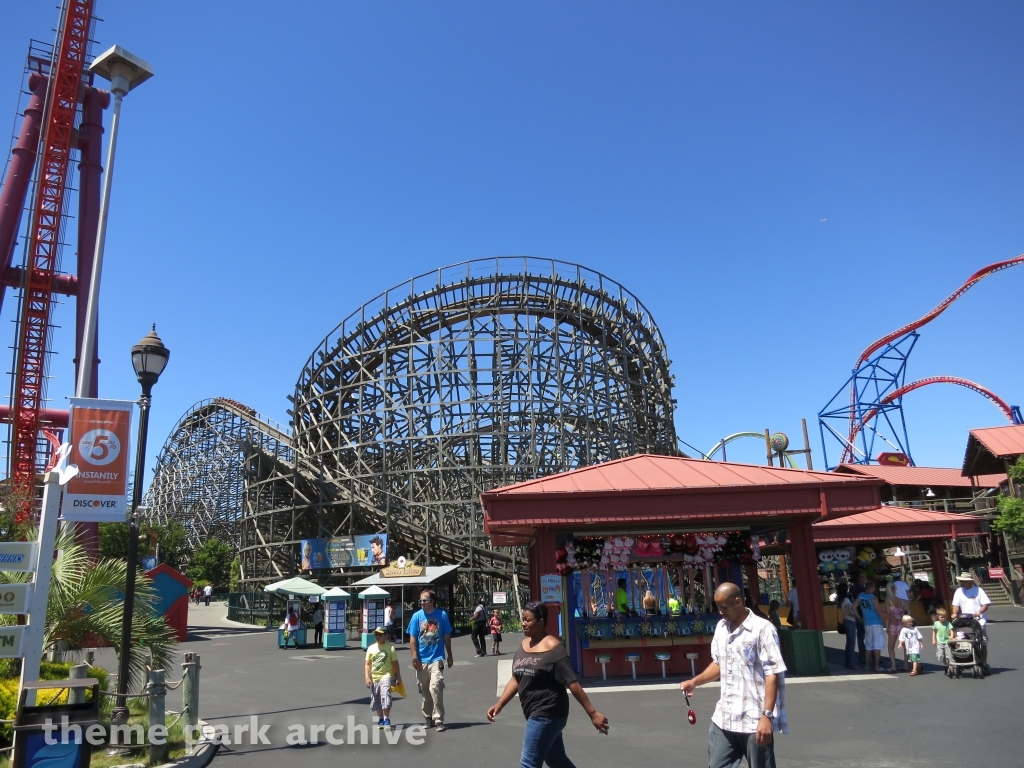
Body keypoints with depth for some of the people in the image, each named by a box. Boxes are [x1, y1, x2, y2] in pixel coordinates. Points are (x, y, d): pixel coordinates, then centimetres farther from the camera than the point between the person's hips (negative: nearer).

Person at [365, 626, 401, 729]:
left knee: (385, 697, -17)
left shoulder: (390, 647, -4)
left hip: (386, 676, -4)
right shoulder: (371, 648, 4)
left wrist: (398, 677, -1)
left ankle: (387, 720, -9)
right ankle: (381, 719, 29)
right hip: (374, 678, 4)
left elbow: (395, 663, 0)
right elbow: (367, 664, 4)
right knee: (376, 700, 12)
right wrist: (367, 678, -6)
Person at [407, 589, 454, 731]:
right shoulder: (417, 616, -1)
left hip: (436, 659, -2)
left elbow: (447, 637, 5)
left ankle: (438, 720, -6)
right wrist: (414, 657, -6)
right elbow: (413, 639, 1)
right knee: (424, 691, 12)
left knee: (435, 688, -14)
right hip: (422, 660, 2)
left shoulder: (442, 615, -3)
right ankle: (428, 717, 28)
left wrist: (450, 656, 10)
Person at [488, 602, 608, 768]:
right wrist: (499, 704, 4)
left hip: (547, 714, -8)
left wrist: (592, 714, -18)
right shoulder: (523, 645, 6)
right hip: (535, 714, 8)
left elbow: (573, 684, -18)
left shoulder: (552, 649, -17)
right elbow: (516, 679, 12)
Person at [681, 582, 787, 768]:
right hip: (723, 718, 7)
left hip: (755, 721, -6)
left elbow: (772, 674, -15)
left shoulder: (762, 629, -13)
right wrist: (695, 682, 7)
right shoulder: (721, 628, 9)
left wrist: (767, 715, -19)